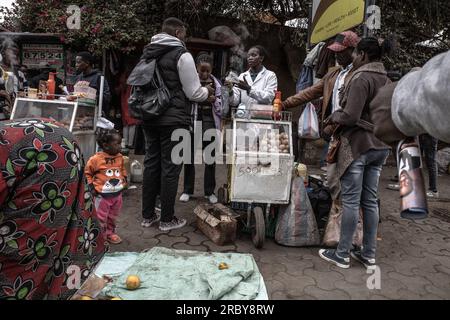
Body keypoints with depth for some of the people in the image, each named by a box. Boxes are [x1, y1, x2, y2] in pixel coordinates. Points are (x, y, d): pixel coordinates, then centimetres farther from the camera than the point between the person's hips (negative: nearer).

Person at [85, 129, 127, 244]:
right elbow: (87, 173, -2)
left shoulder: (120, 157, -1)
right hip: (102, 195, -5)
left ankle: (110, 233, 38)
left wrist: (124, 180, 7)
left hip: (117, 194, 5)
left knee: (113, 217, 20)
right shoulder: (96, 159, -16)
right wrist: (91, 187, -7)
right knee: (100, 218, 7)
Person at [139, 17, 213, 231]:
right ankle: (167, 219, 10)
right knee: (170, 167, 0)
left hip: (150, 117, 7)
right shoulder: (181, 54, -9)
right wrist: (207, 91, 11)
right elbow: (193, 93, -10)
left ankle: (147, 216, 20)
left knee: (151, 164, 12)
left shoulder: (147, 53, 13)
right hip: (173, 120, -7)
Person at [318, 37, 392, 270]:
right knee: (370, 200, 12)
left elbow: (351, 117, -20)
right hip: (380, 146, 8)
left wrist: (334, 116, -2)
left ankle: (342, 255, 10)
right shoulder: (387, 80, 12)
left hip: (357, 145, -8)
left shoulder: (361, 78, -13)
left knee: (351, 201, -1)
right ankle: (369, 255, 21)